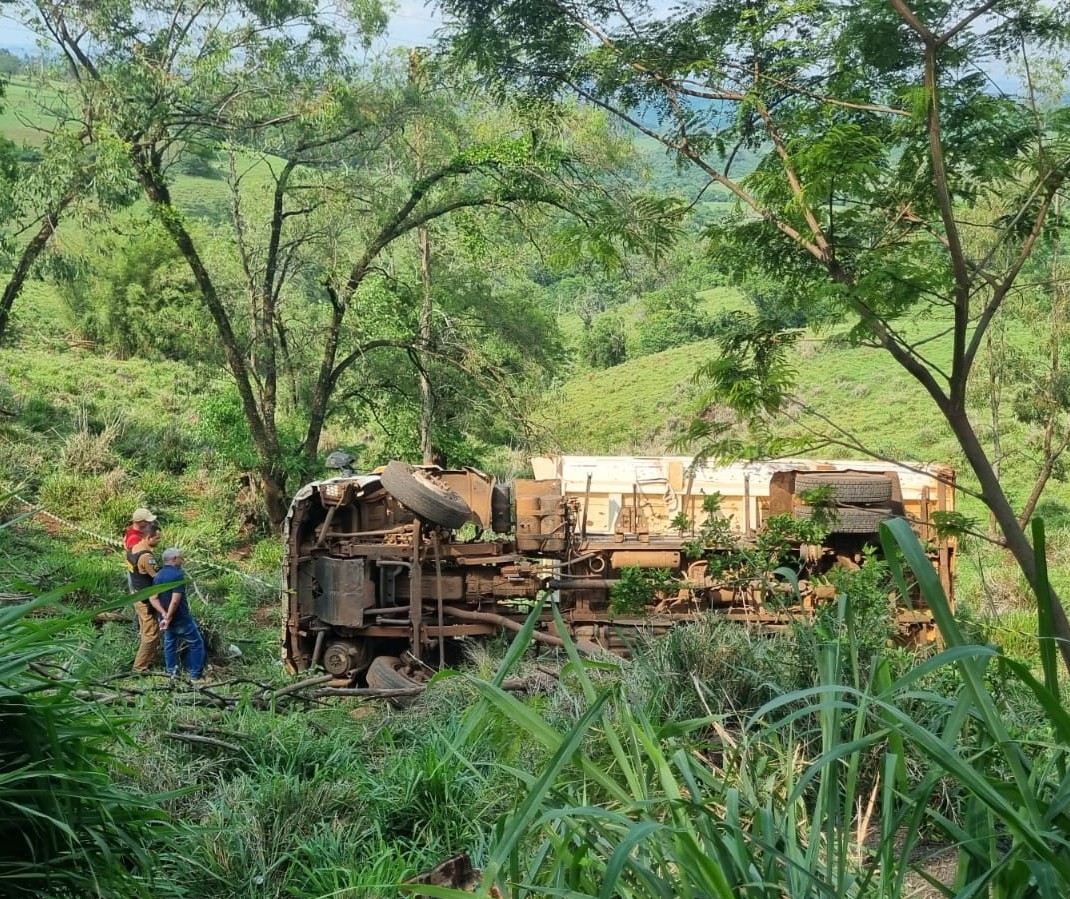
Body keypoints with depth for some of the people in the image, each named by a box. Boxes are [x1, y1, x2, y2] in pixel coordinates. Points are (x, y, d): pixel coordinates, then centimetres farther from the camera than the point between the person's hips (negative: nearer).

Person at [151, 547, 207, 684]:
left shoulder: (158, 576, 3)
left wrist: (164, 615, -12)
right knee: (196, 643, 3)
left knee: (170, 643, 21)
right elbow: (175, 601, -26)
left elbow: (153, 598, -3)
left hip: (166, 618, 8)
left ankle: (172, 673, 28)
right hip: (181, 618, -8)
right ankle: (196, 676, 4)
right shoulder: (178, 575, -21)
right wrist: (168, 618, -17)